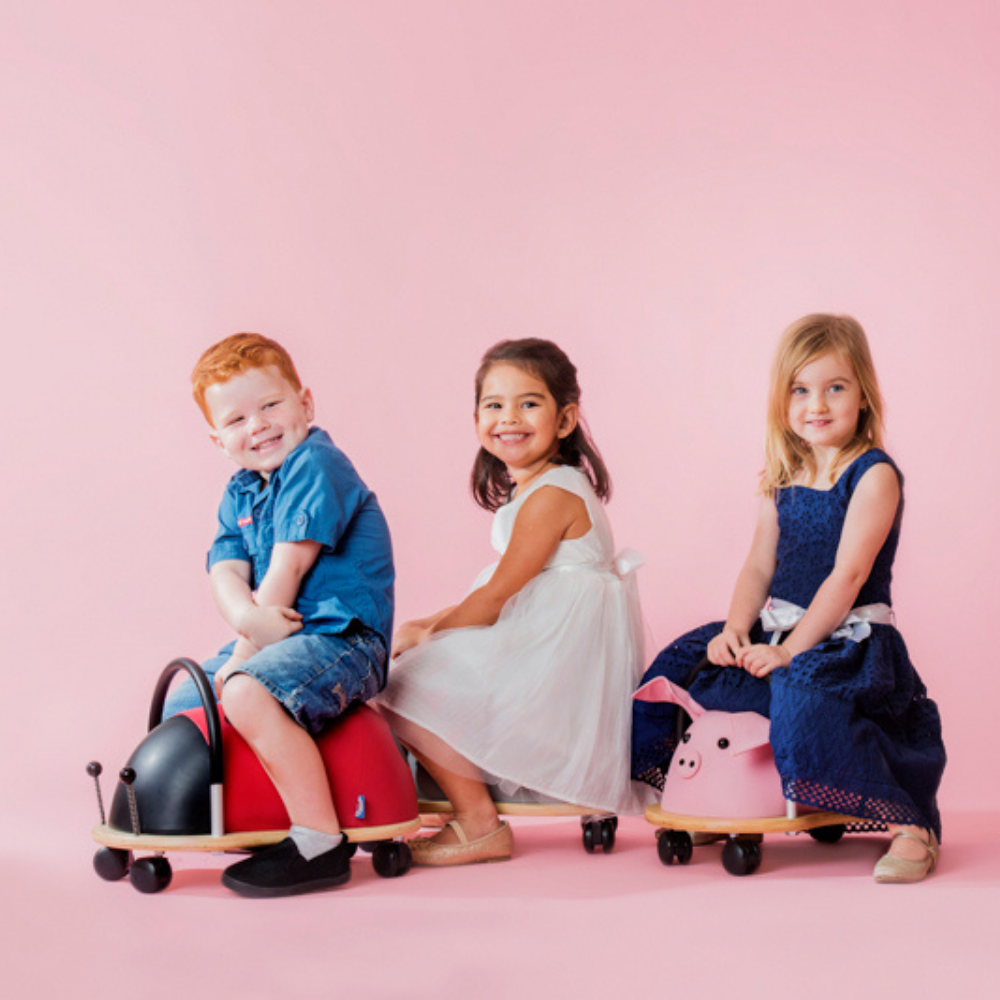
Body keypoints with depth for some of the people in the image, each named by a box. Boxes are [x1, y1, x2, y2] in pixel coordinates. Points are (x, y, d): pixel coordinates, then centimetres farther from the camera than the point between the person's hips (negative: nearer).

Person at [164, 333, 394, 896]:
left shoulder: (315, 464, -13)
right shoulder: (239, 494, 13)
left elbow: (288, 569, -19)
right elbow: (225, 572, -1)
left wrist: (242, 656, -17)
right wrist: (247, 615, -26)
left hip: (342, 637, -10)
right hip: (276, 636, 10)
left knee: (248, 693, -34)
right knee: (180, 706, 20)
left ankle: (321, 844, -29)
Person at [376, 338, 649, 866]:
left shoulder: (550, 496, -18)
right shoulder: (543, 489, 14)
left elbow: (499, 595, -17)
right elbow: (506, 591, 18)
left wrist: (428, 630, -5)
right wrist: (433, 623, 10)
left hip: (556, 659, -11)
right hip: (549, 649, 11)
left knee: (411, 688, -14)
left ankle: (479, 824, -4)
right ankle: (473, 808, 17)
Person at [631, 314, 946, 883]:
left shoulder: (874, 475, -10)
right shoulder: (783, 482, 12)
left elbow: (848, 575, -17)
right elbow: (759, 567, 12)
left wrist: (791, 649, -21)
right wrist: (736, 629, -7)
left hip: (850, 639, -8)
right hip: (779, 633, 8)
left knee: (804, 694, -36)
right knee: (678, 673, 1)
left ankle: (912, 825, -26)